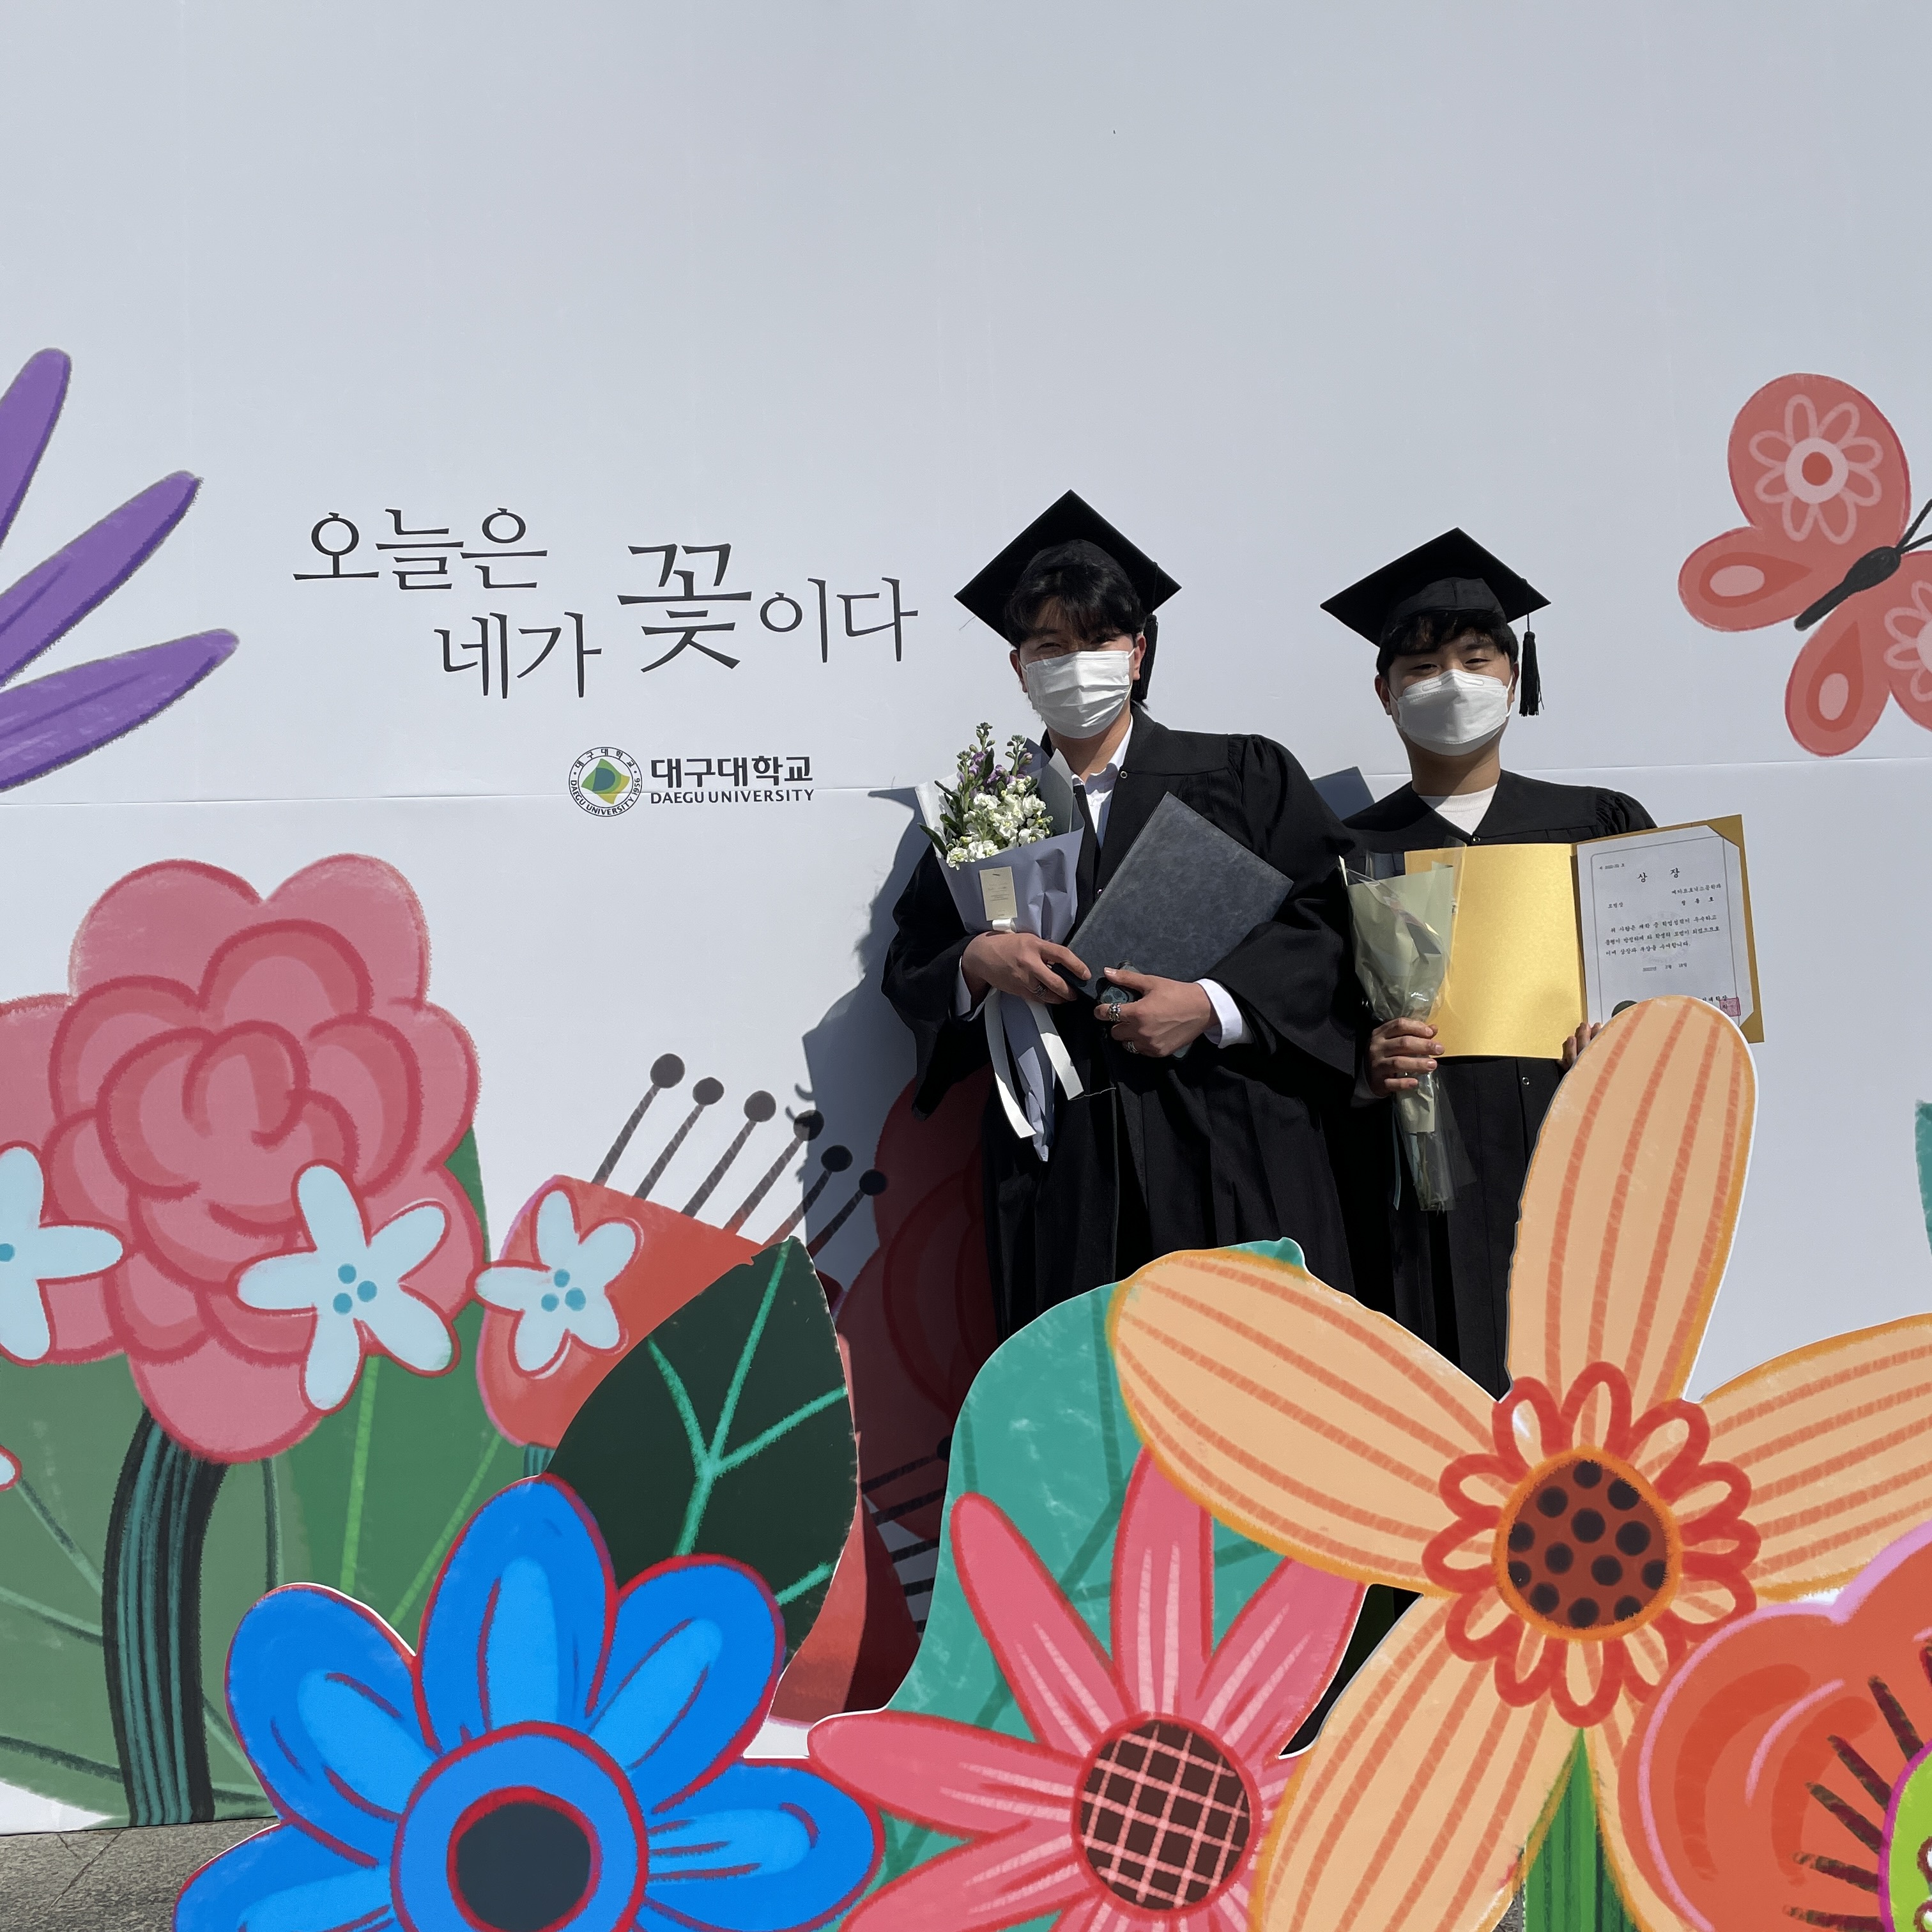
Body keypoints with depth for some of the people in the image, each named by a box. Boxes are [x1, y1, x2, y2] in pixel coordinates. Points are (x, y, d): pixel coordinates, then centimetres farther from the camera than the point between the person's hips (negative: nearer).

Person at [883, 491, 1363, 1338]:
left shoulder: (1244, 777, 10)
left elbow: (1328, 928, 2)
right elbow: (908, 967, 13)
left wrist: (1212, 1004, -12)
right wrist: (978, 961, -9)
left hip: (1231, 1151, -1)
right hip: (1061, 1165, 1)